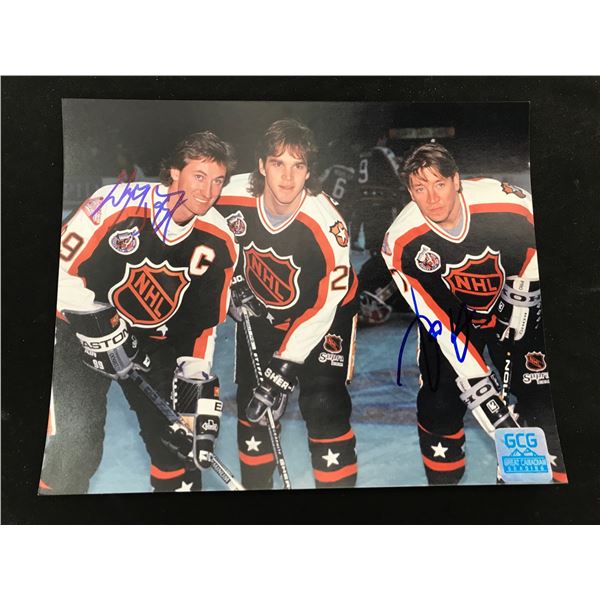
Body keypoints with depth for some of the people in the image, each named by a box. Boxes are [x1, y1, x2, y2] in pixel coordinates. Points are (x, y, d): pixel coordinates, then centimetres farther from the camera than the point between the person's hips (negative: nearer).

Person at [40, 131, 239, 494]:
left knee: (179, 437, 4)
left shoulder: (219, 242, -11)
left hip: (156, 342, 3)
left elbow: (204, 319, -4)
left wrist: (197, 376, -8)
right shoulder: (118, 203, -23)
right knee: (78, 440, -9)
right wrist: (96, 324, -19)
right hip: (84, 328, -3)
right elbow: (63, 266, -16)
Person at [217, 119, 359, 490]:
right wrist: (234, 281, -7)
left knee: (325, 407, -12)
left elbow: (324, 304, -25)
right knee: (253, 407, 8)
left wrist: (285, 365, -25)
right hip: (261, 310, 4)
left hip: (321, 312, -3)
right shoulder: (234, 198, -21)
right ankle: (255, 483, 30)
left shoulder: (326, 224, -30)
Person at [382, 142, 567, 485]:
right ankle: (443, 477, 26)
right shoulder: (402, 242, -25)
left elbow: (535, 239, -4)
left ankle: (561, 471, 21)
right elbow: (437, 322, -23)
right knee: (440, 403, 1)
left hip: (517, 305, 0)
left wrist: (522, 293, -7)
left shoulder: (509, 204, -28)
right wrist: (475, 381, -26)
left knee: (541, 400, -3)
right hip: (451, 316, 1)